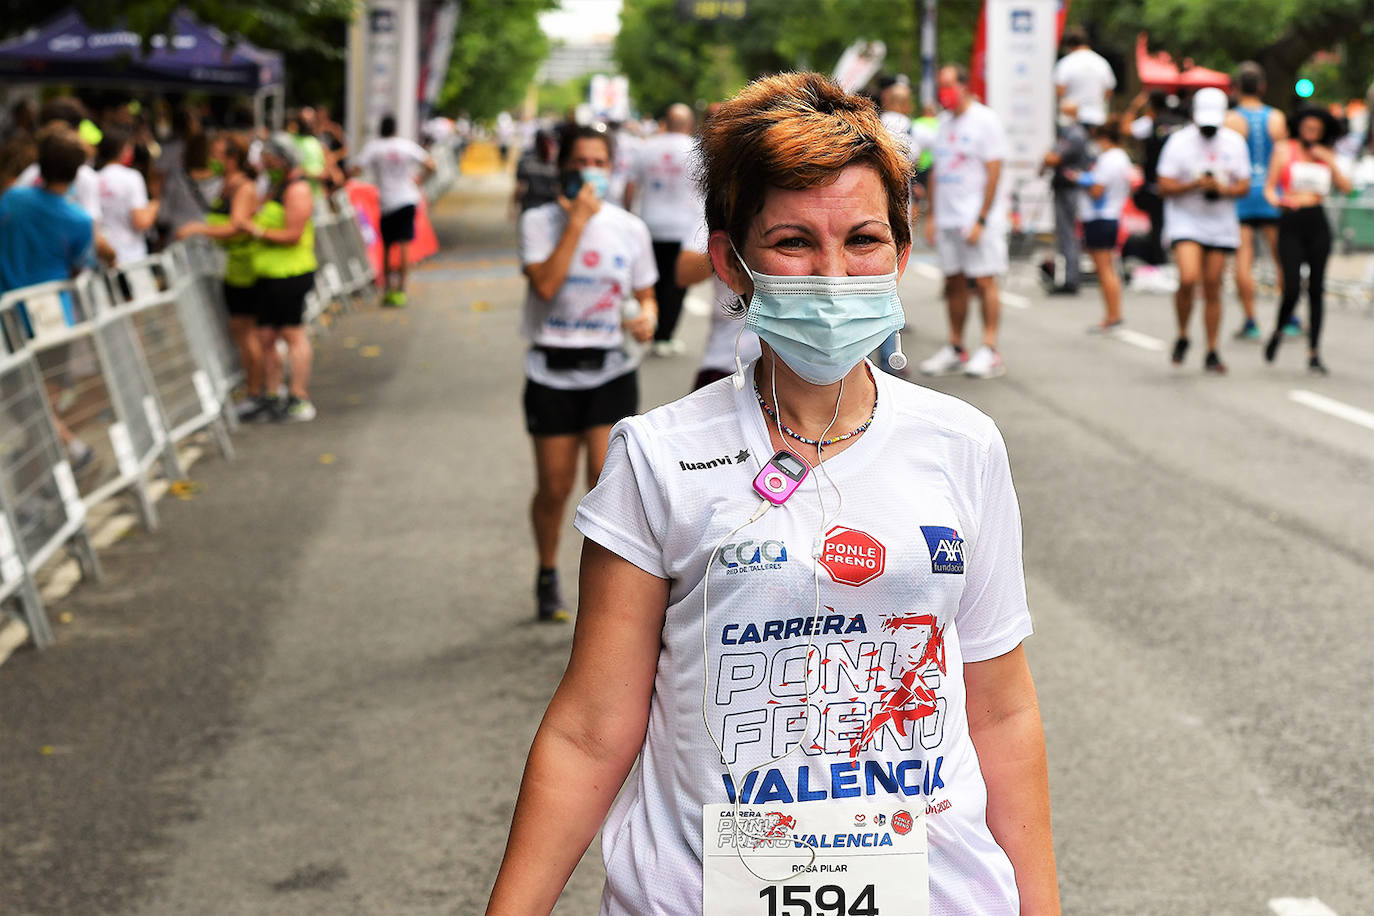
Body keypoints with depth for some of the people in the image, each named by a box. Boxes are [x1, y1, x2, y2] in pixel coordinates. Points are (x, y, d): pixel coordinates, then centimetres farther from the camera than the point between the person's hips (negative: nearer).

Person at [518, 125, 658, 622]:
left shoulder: (629, 228, 4)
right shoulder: (540, 222, -3)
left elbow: (646, 296, 12)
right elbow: (545, 284, -19)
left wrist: (646, 318, -11)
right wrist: (577, 221, -18)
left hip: (610, 371, 1)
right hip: (552, 371, -1)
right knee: (554, 488, 6)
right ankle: (547, 577, 31)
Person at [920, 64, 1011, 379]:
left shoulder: (985, 121, -7)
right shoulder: (944, 124, 15)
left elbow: (993, 174, -12)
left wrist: (980, 221, -17)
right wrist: (931, 215, 11)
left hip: (977, 217, -7)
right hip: (947, 219, 7)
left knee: (984, 281, -6)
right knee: (953, 282, 8)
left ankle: (990, 351, -5)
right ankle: (955, 349, 13)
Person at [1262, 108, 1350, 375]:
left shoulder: (1325, 155, 14)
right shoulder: (1285, 150, 5)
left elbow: (1345, 187, 6)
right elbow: (1269, 186, 0)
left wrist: (1329, 161, -3)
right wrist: (1276, 199, -21)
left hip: (1318, 225, 3)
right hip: (1291, 224, -3)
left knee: (1316, 289, 0)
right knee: (1292, 289, -11)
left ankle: (1313, 353, 4)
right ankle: (1278, 331, 19)